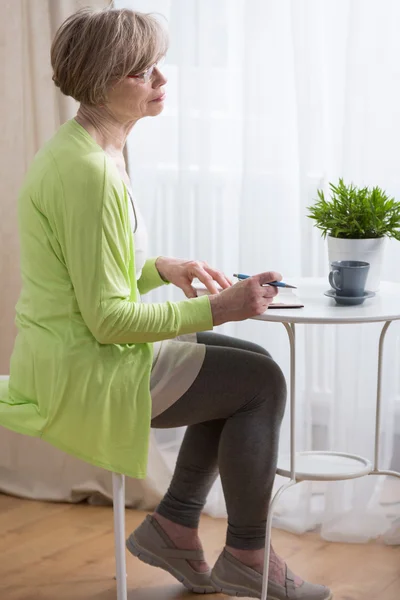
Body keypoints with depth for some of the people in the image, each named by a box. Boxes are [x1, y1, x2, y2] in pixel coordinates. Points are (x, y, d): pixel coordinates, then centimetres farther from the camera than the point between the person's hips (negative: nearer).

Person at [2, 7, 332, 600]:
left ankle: (174, 526, 17)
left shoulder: (85, 149, 10)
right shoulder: (89, 172, -24)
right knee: (262, 380, -5)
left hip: (74, 357, 10)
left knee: (251, 366, 13)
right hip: (80, 376, -10)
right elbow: (108, 318, -24)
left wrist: (162, 269, 3)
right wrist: (216, 309, -19)